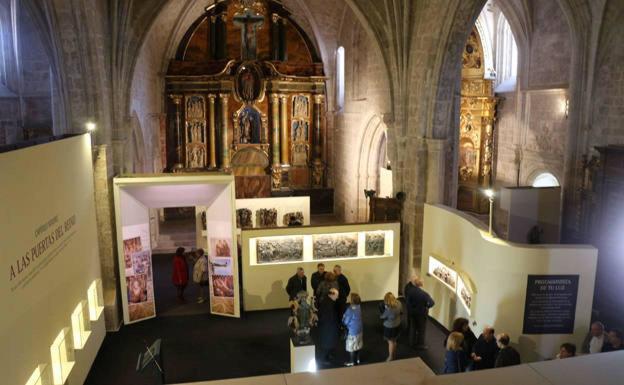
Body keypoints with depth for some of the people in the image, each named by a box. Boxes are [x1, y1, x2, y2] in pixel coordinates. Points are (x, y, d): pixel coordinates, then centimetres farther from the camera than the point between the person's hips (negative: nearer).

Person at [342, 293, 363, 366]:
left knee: (351, 347, 10)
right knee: (358, 345, 22)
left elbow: (345, 322, -20)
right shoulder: (359, 307, -6)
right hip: (359, 329, 7)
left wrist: (344, 316, 0)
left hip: (352, 331, -7)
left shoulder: (350, 310, -30)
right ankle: (357, 359, 36)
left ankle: (351, 362, 24)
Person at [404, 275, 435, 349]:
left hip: (411, 311, 5)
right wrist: (426, 307, -13)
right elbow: (432, 303, -28)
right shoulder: (423, 293, -28)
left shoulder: (409, 290, -15)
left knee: (412, 327, 22)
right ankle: (420, 344, 26)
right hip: (421, 313, -5)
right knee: (421, 329, 14)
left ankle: (412, 342, 36)